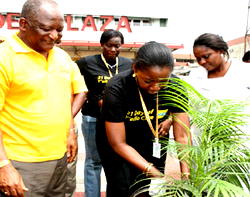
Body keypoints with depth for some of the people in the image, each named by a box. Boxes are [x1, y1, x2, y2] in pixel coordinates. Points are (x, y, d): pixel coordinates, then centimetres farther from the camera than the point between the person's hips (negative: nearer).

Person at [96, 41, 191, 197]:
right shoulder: (117, 89, -31)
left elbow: (182, 136, -19)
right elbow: (119, 144, -26)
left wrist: (186, 174, -30)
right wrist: (153, 171, -33)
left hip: (153, 142, 3)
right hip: (116, 144, -2)